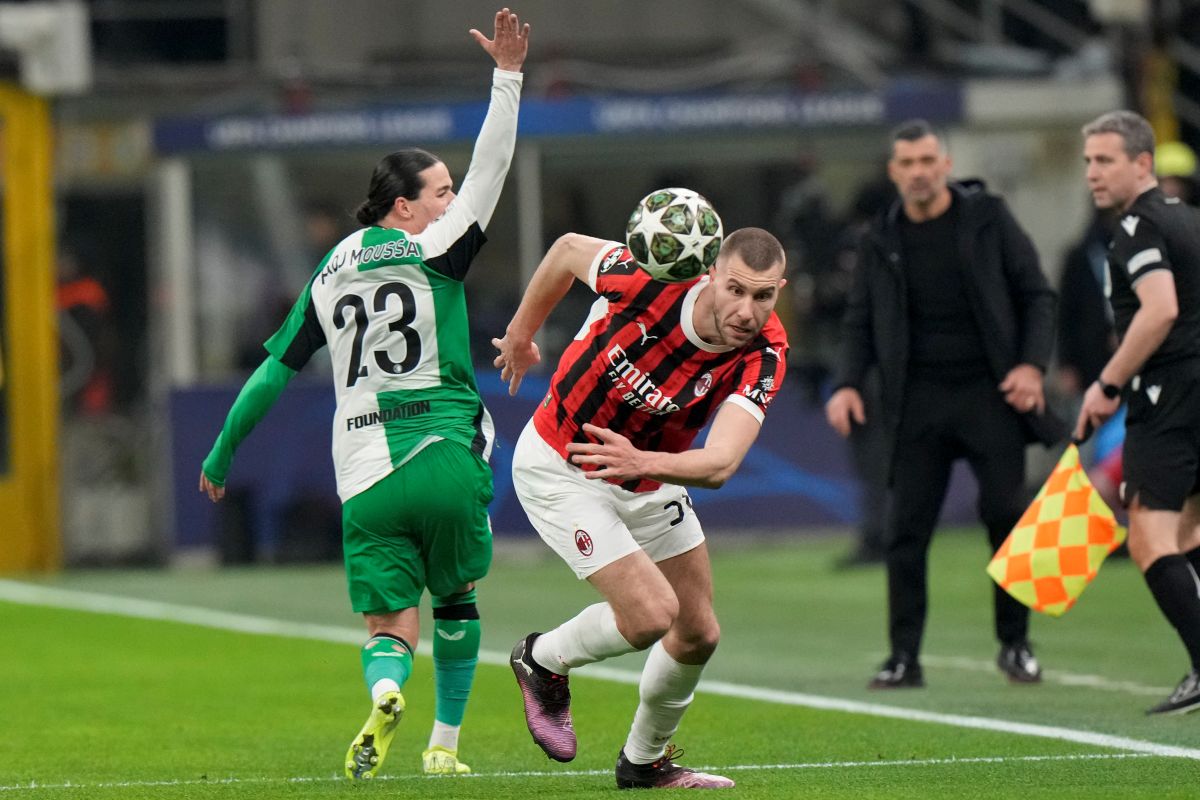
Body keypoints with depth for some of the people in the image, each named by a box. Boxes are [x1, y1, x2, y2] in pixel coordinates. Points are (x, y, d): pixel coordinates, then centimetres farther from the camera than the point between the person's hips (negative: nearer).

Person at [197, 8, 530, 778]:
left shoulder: (330, 275, 12)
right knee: (456, 600, 21)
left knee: (390, 624, 0)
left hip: (365, 474, 3)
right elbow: (491, 168, -7)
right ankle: (445, 744, 21)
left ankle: (385, 689, -34)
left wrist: (221, 455, 25)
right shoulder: (433, 252, -1)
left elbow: (274, 371, 16)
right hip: (445, 456, -3)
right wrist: (507, 76, -5)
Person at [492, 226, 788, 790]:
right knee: (650, 613, -17)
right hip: (557, 464, -5)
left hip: (650, 480, 5)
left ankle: (644, 761, 35)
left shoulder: (764, 356, -24)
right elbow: (568, 250, -8)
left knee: (698, 633, 9)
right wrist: (520, 336, 6)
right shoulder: (650, 281, -30)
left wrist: (642, 462, -56)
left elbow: (720, 463, -37)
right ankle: (542, 661, 12)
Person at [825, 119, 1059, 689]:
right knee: (906, 530, -3)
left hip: (989, 392, -2)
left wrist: (1032, 364, -10)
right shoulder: (881, 240, 8)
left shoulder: (987, 219, 2)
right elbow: (860, 322, 14)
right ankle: (904, 658, 4)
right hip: (918, 402, 2)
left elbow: (1037, 295, 4)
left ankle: (1014, 643, 7)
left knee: (1006, 513, -10)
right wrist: (847, 384, -3)